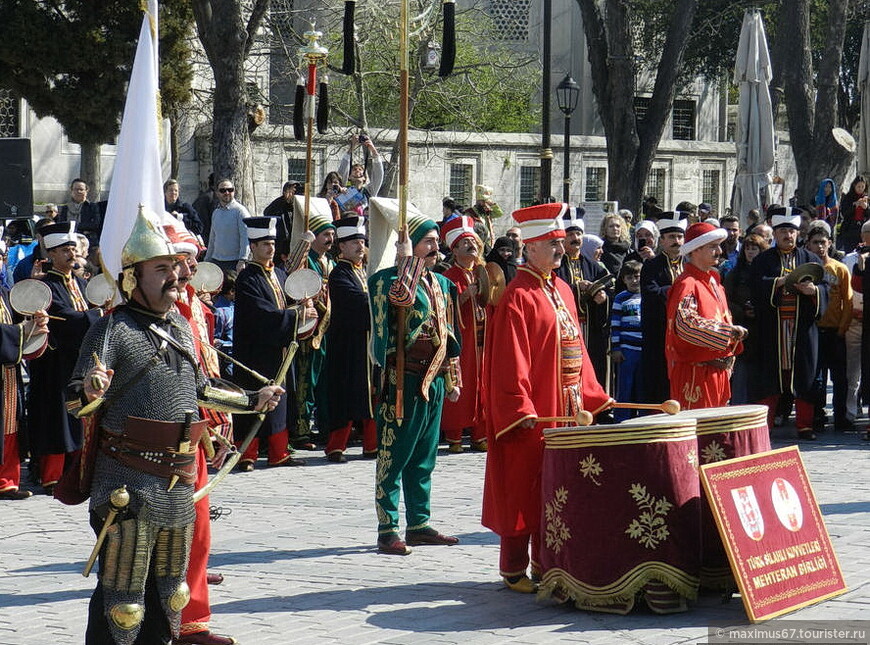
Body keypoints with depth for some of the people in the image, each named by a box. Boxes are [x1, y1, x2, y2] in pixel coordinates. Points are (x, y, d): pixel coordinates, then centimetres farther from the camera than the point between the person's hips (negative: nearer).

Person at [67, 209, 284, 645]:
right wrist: (89, 391, -39)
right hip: (129, 477, -8)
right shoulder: (113, 329, -10)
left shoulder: (180, 327, 14)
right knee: (123, 592, -7)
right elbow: (73, 401, -17)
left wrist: (252, 401, 34)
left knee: (169, 587, 17)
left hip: (179, 477, 8)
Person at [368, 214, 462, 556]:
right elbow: (402, 296, -33)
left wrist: (452, 378, 19)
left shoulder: (441, 284, 15)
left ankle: (419, 524, 19)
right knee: (395, 455, -5)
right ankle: (388, 529, -2)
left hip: (434, 379, 8)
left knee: (424, 457, 12)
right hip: (404, 381, -8)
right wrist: (408, 256, -21)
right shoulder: (388, 279, -8)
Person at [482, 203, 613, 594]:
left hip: (564, 410, 8)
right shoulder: (518, 297, -11)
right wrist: (520, 409, -23)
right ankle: (514, 570, 5)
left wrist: (592, 394, 15)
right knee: (522, 490, -2)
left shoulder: (562, 291, 14)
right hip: (530, 415, -8)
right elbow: (510, 361, -16)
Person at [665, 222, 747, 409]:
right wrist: (728, 331, -29)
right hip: (694, 371, -9)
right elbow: (686, 324, -29)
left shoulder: (713, 280, 16)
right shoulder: (686, 285, -14)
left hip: (718, 371, 9)